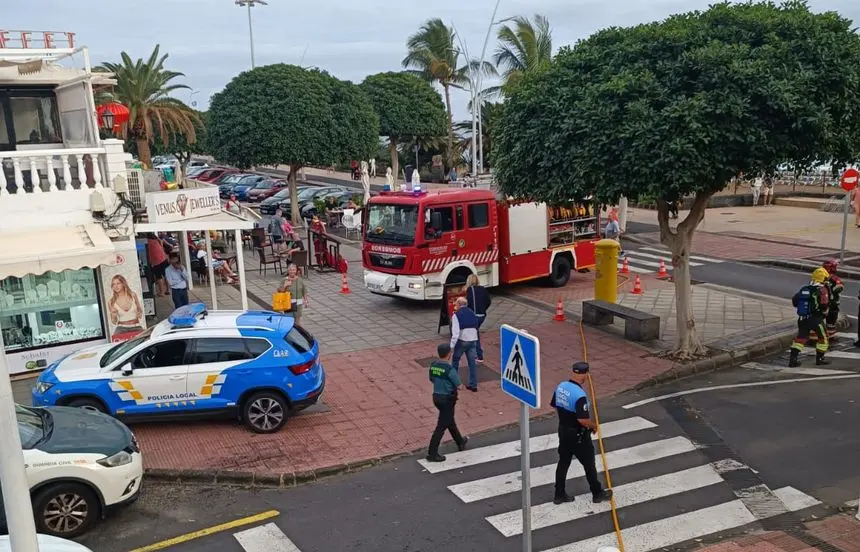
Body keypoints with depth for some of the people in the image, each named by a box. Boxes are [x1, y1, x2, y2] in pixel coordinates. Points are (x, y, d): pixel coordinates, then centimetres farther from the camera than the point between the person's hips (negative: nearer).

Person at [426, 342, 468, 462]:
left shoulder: (433, 364, -2)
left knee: (449, 420, 25)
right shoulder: (449, 368, -23)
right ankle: (432, 454, 3)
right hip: (447, 399, -8)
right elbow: (458, 385, -16)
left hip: (436, 397, 8)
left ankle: (460, 442, 45)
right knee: (441, 426, 0)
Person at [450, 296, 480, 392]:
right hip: (473, 340, 5)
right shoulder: (472, 313, 9)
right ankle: (473, 385, 7)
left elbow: (455, 332, -17)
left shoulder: (456, 315, -10)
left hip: (462, 341, -5)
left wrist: (452, 345, -15)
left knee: (455, 360, 17)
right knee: (472, 362, 7)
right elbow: (476, 327, 13)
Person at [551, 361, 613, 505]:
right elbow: (583, 420, -29)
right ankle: (597, 493, 28)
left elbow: (554, 405, 10)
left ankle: (559, 494, 26)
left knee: (563, 462, 17)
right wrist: (594, 425, -10)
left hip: (563, 430, 7)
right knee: (589, 464, 12)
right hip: (578, 435, -7)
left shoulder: (561, 386, -4)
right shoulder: (580, 395, -29)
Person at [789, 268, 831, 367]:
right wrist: (824, 313, 0)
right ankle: (819, 359, 18)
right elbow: (823, 305, -19)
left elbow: (794, 301, 9)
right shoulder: (822, 290, -10)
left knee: (801, 337, 12)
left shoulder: (804, 289, 8)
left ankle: (793, 359, 5)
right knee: (823, 337, 13)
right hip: (816, 319, -6)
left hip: (802, 318, 6)